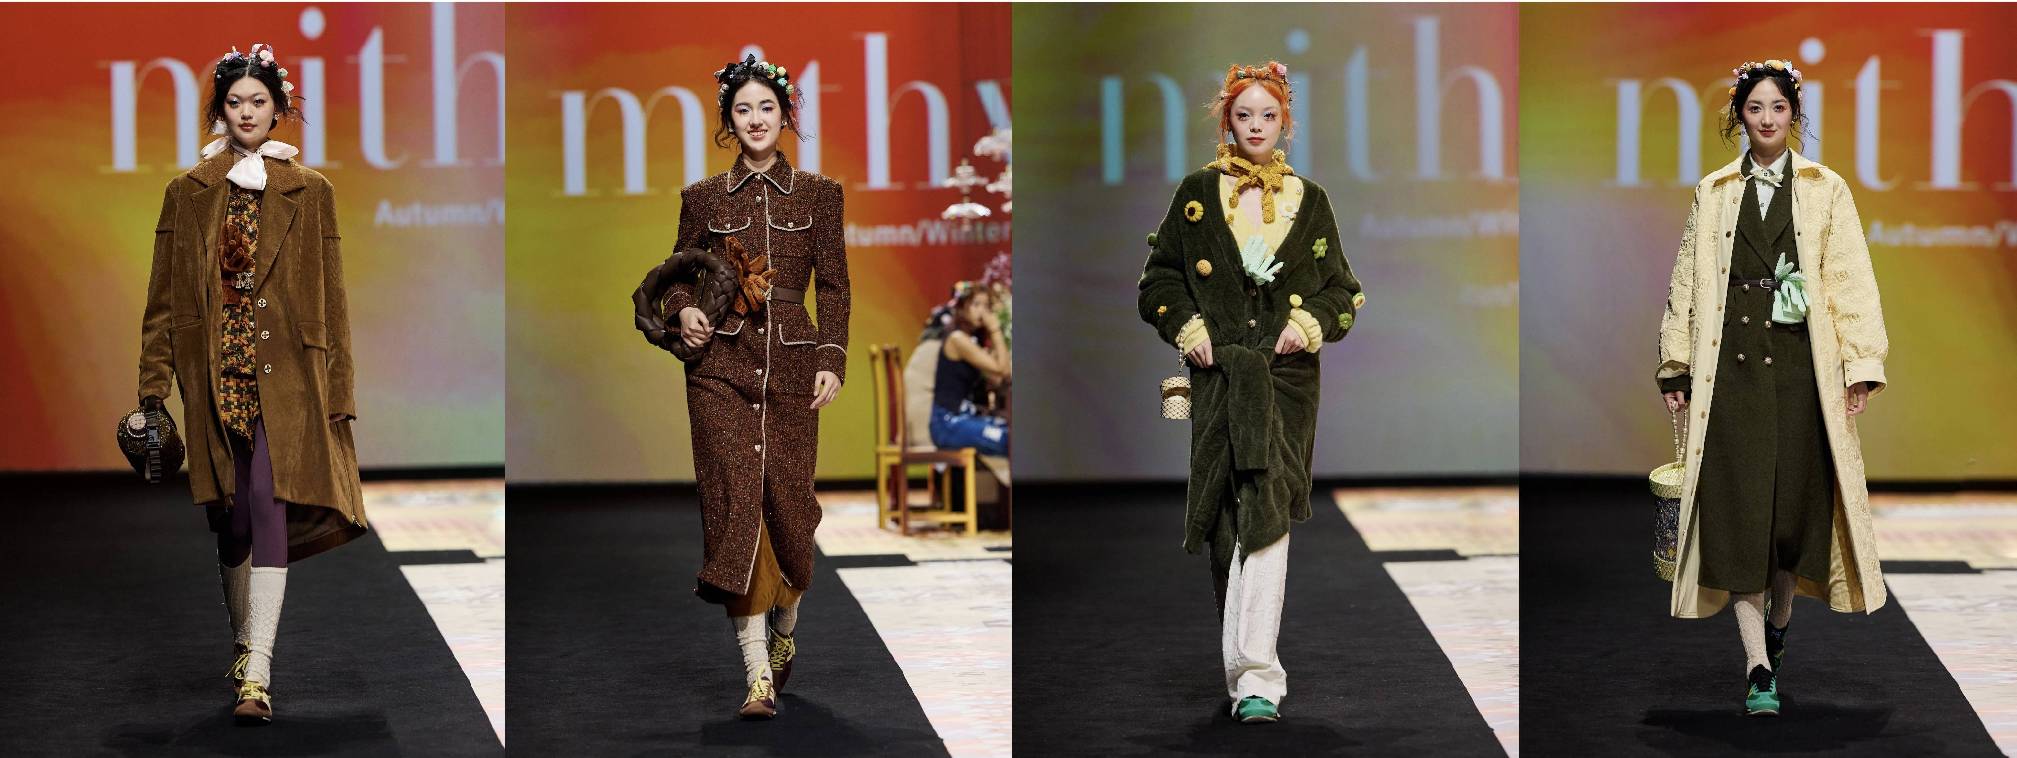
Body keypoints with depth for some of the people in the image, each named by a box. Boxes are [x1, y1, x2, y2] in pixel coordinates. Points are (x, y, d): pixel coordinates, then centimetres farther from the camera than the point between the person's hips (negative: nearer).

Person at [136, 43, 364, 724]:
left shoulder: (310, 192, 7)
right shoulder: (188, 192, 9)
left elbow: (330, 297, 6)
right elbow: (164, 295, 8)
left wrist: (338, 388, 0)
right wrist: (153, 383, 0)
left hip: (284, 371, -2)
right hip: (213, 371, 2)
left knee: (267, 501, -14)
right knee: (231, 515, 6)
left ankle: (255, 671, -19)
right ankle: (246, 649, 22)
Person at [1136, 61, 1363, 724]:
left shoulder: (1309, 199, 11)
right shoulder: (1198, 194, 8)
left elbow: (1341, 288, 14)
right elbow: (1160, 275, 11)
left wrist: (1309, 324, -4)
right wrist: (1186, 327, -4)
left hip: (1287, 372, -1)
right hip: (1217, 371, 1)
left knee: (1267, 508, -14)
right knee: (1226, 515, 0)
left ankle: (1256, 674, -22)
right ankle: (1252, 666, 12)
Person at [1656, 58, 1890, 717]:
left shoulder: (1826, 190, 7)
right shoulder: (1713, 193, 11)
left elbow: (1852, 281, 1)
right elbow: (1687, 284, 11)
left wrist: (1861, 365, -7)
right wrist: (1677, 366, 6)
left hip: (1801, 366, 0)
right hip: (1731, 366, 0)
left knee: (1798, 499, 3)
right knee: (1738, 506, -8)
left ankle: (1778, 625, 28)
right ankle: (1758, 668, -10)